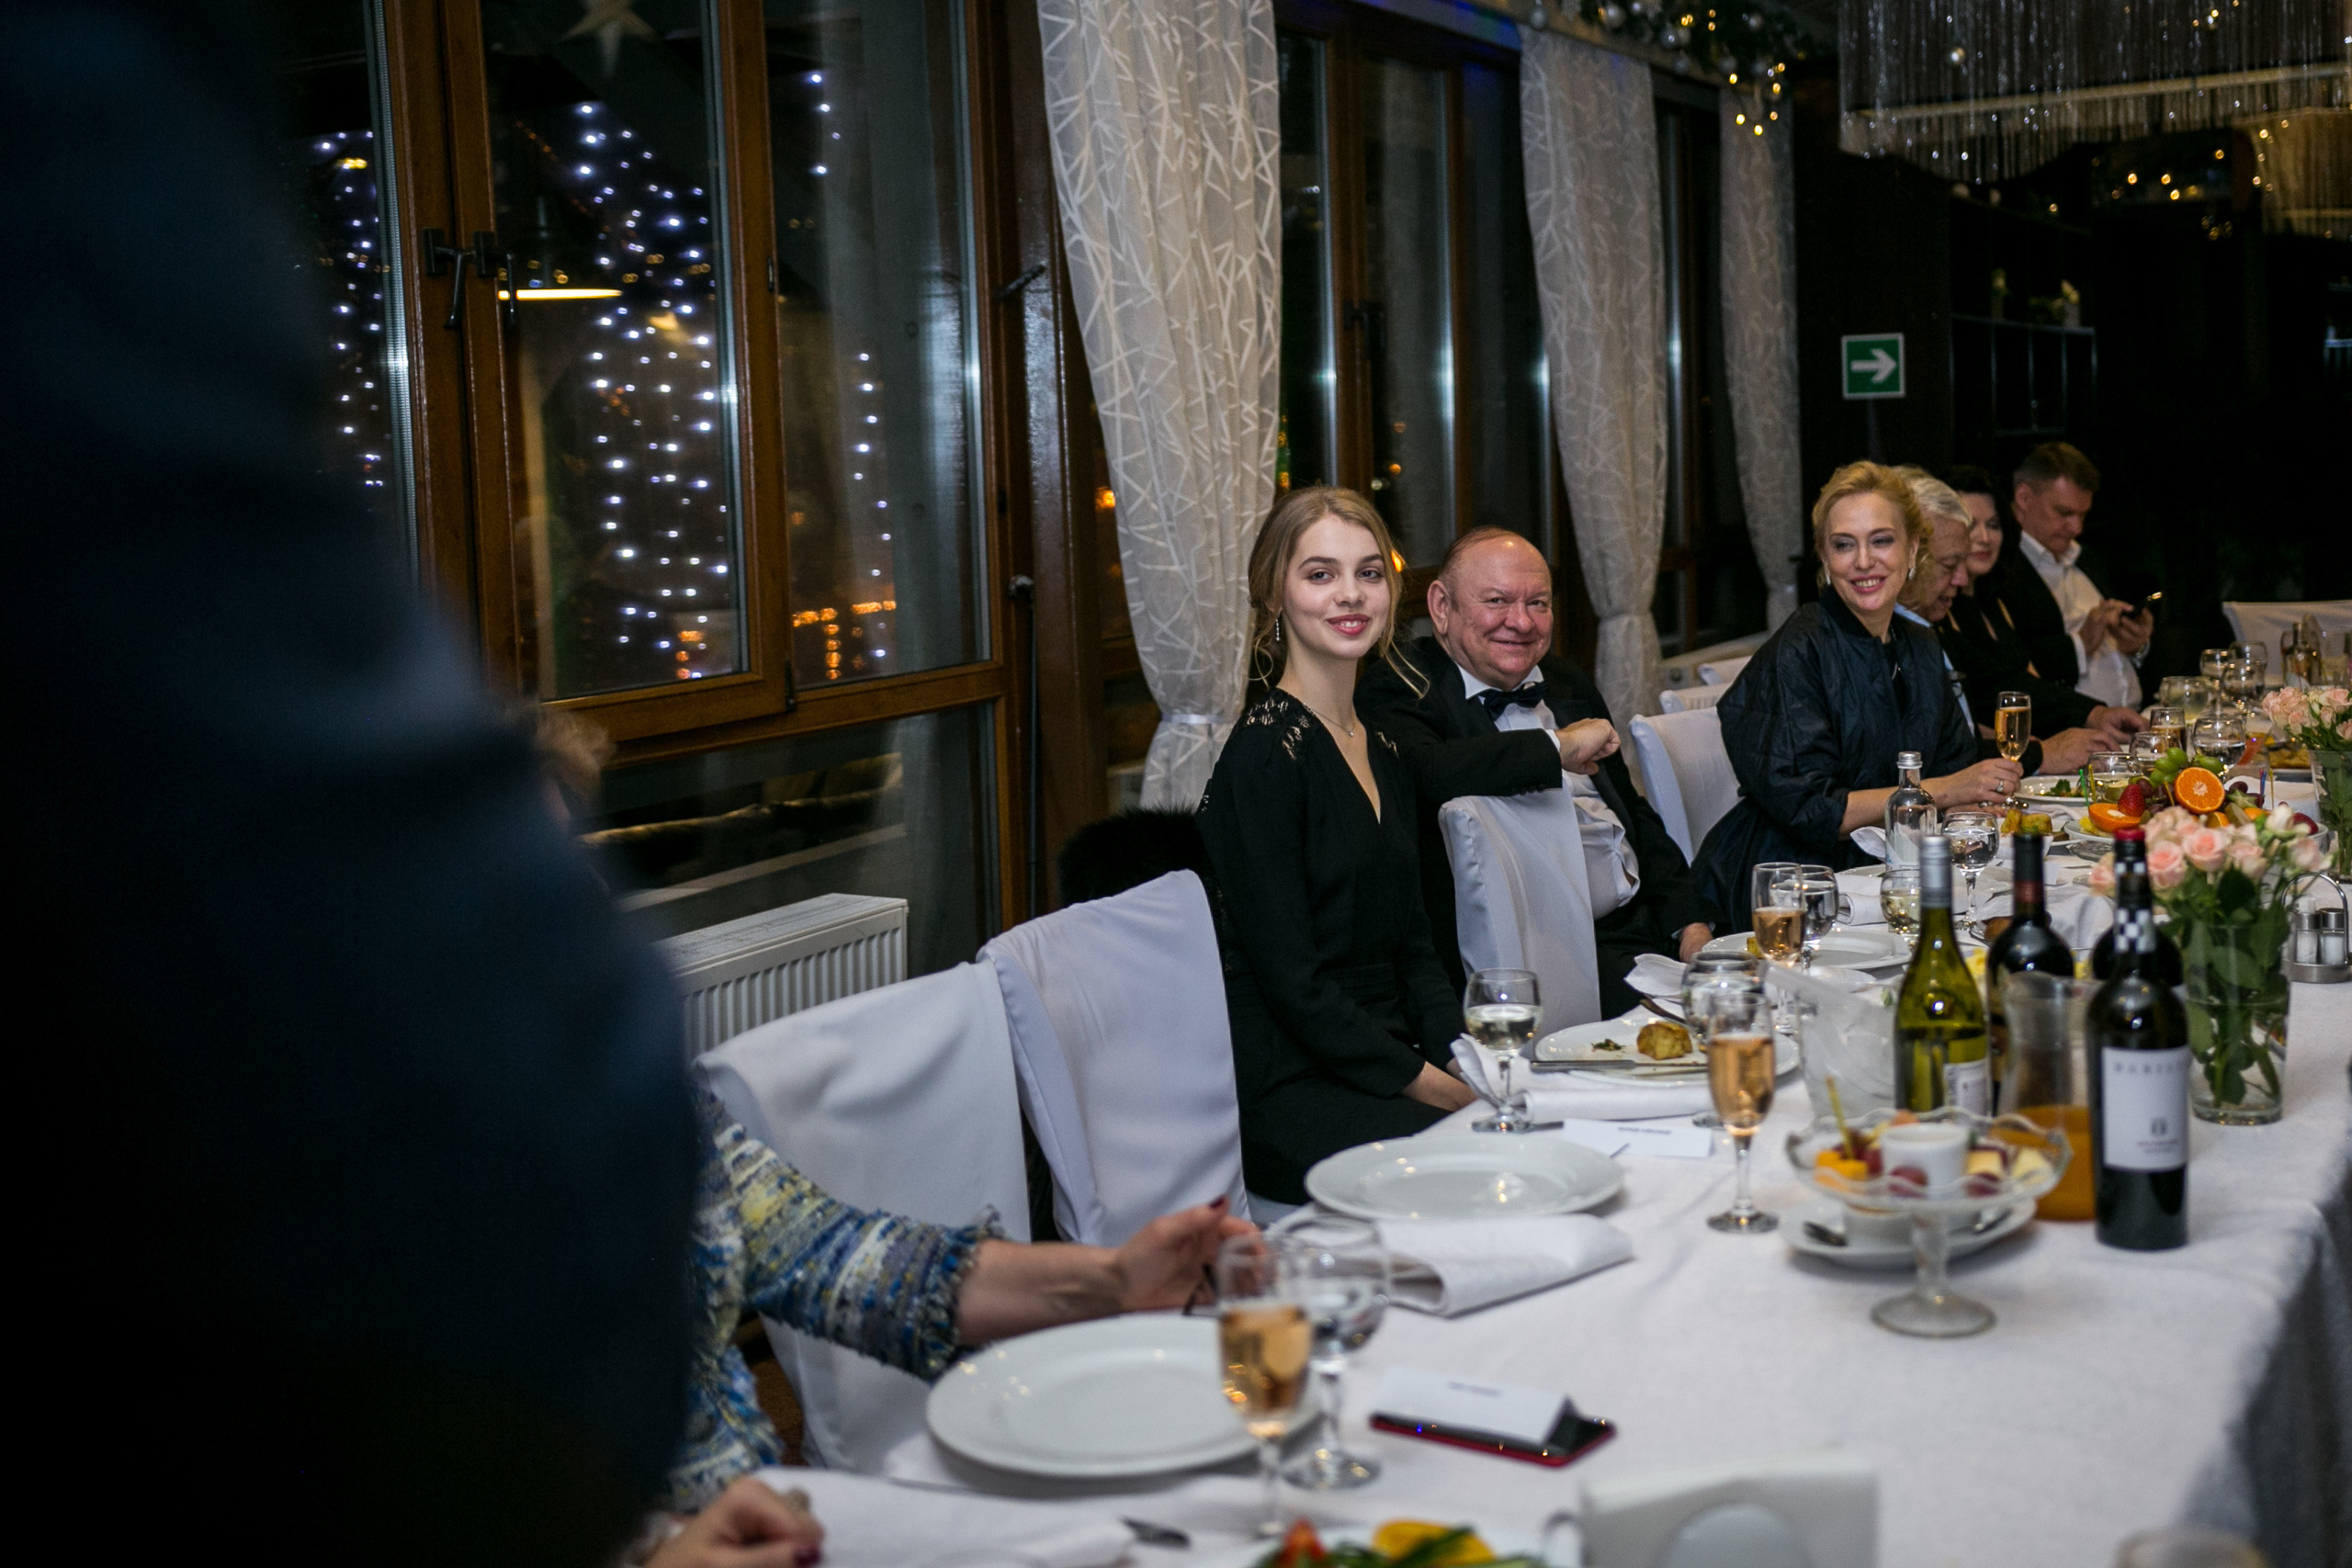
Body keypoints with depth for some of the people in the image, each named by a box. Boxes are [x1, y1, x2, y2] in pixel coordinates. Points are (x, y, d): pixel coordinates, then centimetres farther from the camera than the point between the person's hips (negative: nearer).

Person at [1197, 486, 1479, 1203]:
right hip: (1287, 1093, -8)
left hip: (1381, 1060, 8)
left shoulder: (1383, 752, 15)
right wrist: (1426, 1083, -15)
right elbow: (1289, 976, -14)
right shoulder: (1265, 754, -11)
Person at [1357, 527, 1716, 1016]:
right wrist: (1557, 748, -18)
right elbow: (1429, 774, -29)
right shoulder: (1401, 693, -5)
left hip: (1641, 921, 8)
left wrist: (1691, 922, 9)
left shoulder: (1569, 684, 21)